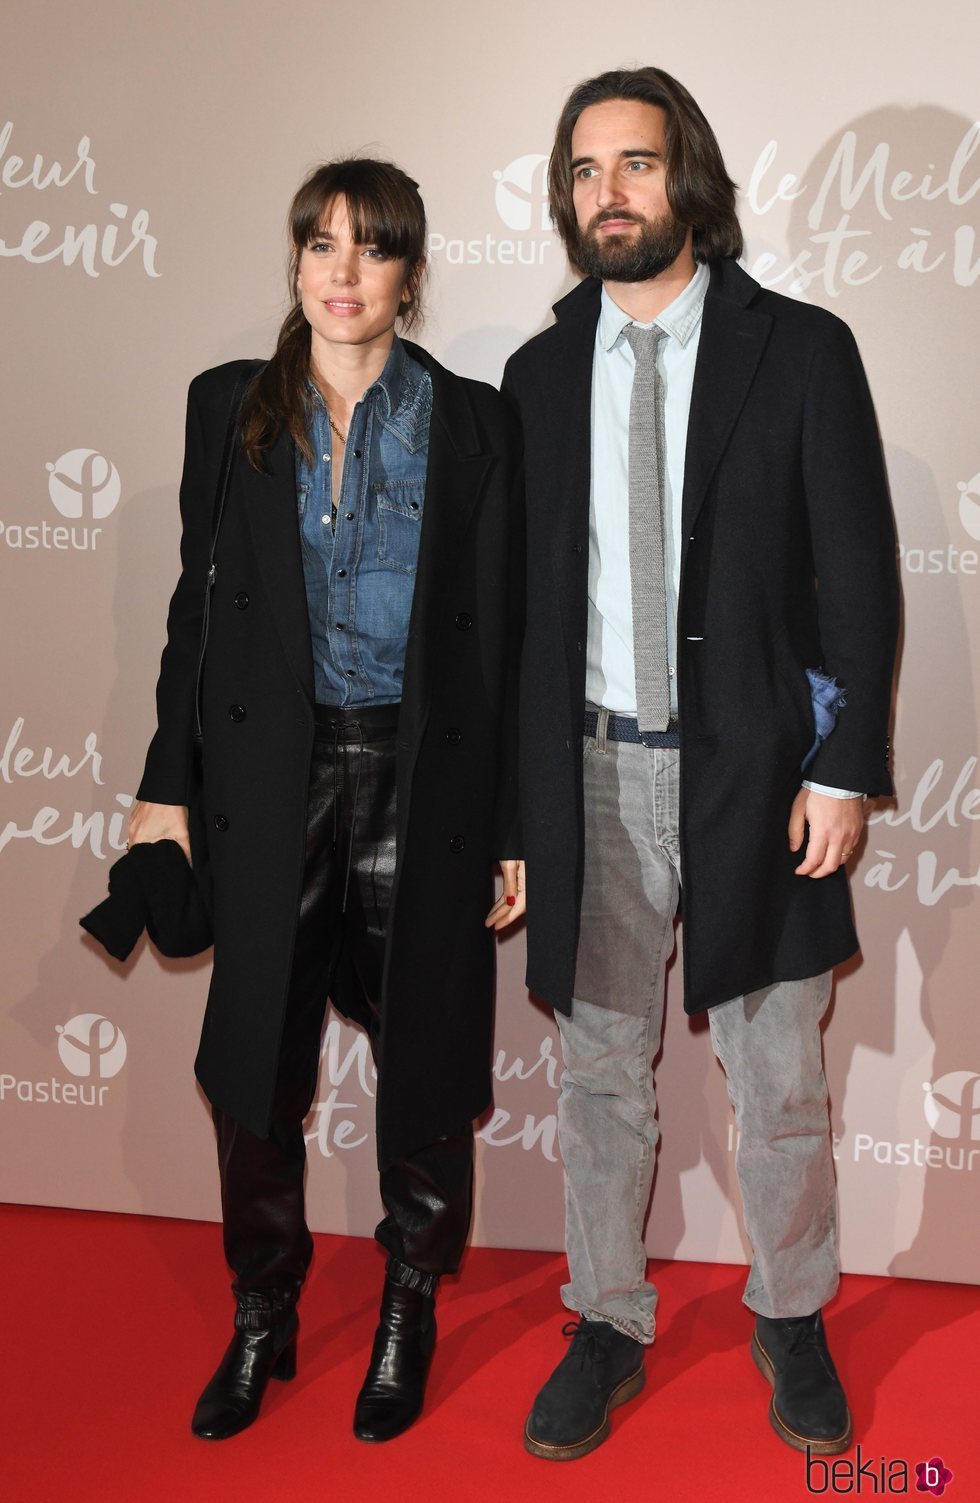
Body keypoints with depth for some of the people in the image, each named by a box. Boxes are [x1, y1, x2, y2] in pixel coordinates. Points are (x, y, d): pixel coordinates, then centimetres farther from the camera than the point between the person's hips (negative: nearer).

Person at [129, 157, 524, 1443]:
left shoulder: (474, 423, 0)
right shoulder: (228, 408, 6)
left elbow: (504, 638, 0)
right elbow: (199, 605, 8)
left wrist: (516, 828, -3)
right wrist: (169, 782, 3)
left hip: (426, 777, -1)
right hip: (272, 773, 2)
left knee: (425, 1060, 8)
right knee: (257, 1065, 6)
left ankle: (410, 1318, 31)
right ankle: (262, 1323, 29)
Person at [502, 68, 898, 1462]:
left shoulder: (801, 351, -2)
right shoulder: (540, 374, 7)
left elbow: (859, 576, -3)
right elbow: (523, 592, 8)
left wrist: (842, 770, -9)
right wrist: (519, 789, 4)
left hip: (754, 772, -2)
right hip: (594, 774, 2)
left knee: (780, 1085, 10)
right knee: (602, 1073, 13)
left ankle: (793, 1320, 34)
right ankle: (607, 1329, 32)